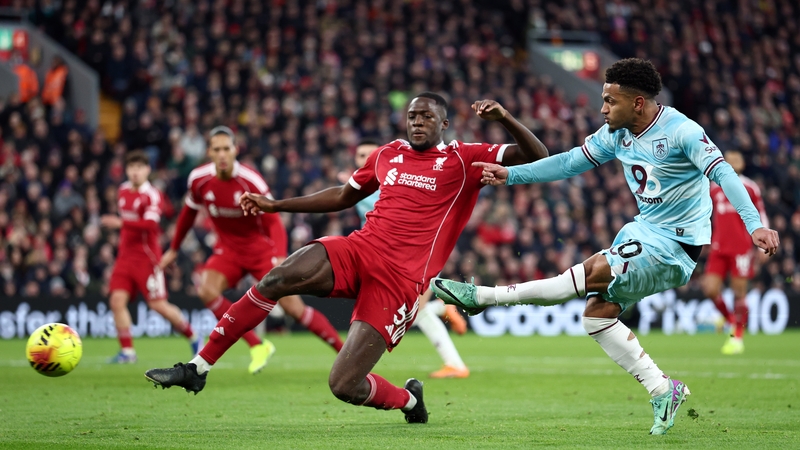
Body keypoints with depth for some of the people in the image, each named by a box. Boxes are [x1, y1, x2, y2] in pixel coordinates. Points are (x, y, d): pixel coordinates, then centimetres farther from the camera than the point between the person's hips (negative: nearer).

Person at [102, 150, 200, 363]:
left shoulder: (152, 195, -13)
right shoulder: (123, 191, 10)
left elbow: (150, 224, -27)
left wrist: (121, 223, -34)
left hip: (147, 256, -6)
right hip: (126, 256, 6)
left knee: (158, 305, -3)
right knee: (117, 301, -9)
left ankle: (192, 336, 20)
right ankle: (127, 351, -4)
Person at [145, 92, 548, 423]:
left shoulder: (463, 160, 3)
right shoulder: (387, 155, 17)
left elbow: (535, 157, -2)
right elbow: (344, 196, 31)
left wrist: (504, 118, -19)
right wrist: (275, 205, 28)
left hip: (400, 280, -4)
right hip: (360, 249, 4)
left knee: (345, 387, -14)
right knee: (276, 280, -25)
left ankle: (409, 399, 20)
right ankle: (196, 369, -18)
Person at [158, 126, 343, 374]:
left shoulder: (250, 181, -23)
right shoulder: (199, 179, -11)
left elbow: (273, 221, -22)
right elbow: (188, 213, 9)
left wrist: (280, 258, -38)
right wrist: (173, 249, 17)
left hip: (260, 248, -4)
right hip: (228, 249, 4)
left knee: (293, 306, -10)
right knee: (207, 290, -23)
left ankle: (345, 351, 4)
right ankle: (257, 346, -10)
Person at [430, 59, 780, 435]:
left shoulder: (681, 132, -19)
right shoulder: (617, 133, 4)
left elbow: (722, 173, -28)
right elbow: (570, 163, 12)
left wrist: (754, 224, -39)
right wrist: (510, 175, 7)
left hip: (674, 247, -9)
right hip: (643, 231, 9)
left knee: (592, 274, -21)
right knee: (598, 313, 0)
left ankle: (482, 296, -16)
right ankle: (662, 391, 7)